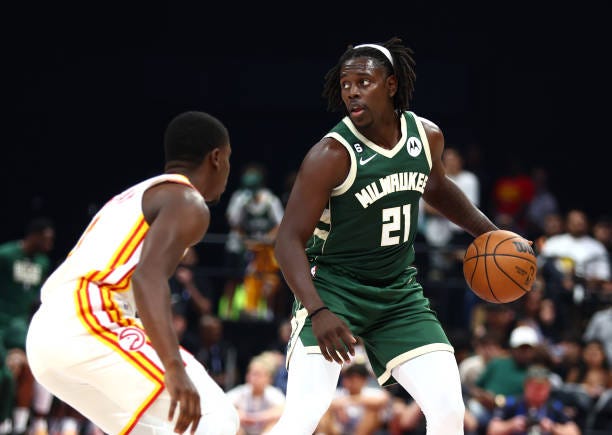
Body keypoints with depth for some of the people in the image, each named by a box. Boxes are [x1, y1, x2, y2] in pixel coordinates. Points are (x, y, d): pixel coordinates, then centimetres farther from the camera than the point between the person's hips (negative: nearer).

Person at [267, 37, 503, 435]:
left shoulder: (427, 137, -2)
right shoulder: (332, 155, -20)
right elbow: (290, 240, -22)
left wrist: (488, 231, 14)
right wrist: (318, 312, -35)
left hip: (399, 289, 6)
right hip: (334, 287, -5)